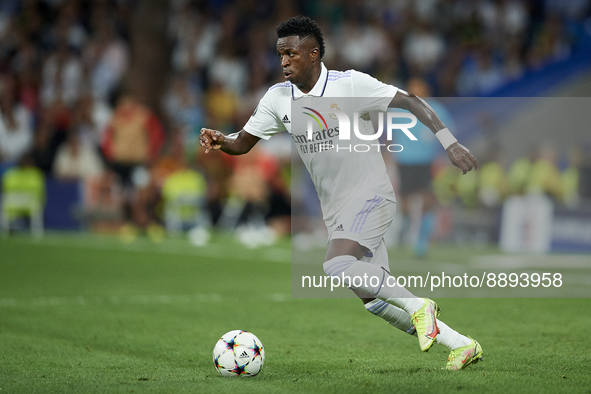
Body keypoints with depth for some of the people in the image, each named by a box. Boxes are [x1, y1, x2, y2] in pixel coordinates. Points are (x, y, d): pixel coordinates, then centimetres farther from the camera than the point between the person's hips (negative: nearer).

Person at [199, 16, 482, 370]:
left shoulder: (351, 84, -14)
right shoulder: (278, 98, 2)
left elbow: (410, 102, -12)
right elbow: (243, 143, 8)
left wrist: (449, 142, -21)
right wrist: (220, 140, -15)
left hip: (370, 198, -7)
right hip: (336, 209, 7)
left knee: (336, 267, -30)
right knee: (375, 301, 4)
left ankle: (418, 306, -14)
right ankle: (461, 345, 14)